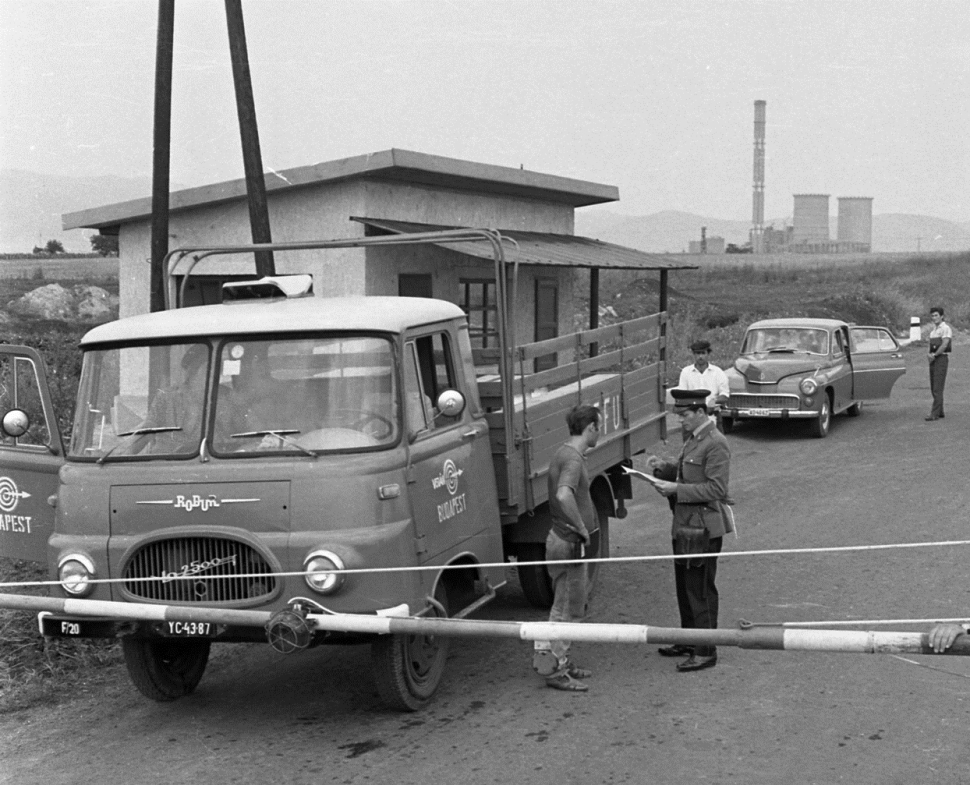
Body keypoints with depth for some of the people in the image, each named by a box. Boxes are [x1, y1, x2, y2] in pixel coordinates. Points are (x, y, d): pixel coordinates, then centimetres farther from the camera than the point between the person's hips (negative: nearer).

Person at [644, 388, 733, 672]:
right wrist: (663, 467, 3)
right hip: (685, 525, 10)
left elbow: (716, 489, -22)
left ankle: (706, 652, 7)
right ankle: (689, 641, 32)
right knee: (685, 586, 18)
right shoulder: (693, 439, 12)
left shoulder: (716, 444, -18)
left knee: (700, 590, -2)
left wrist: (676, 488, -23)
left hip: (703, 529, -10)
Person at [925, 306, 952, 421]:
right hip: (933, 361, 9)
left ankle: (934, 414, -15)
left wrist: (934, 355, -9)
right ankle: (940, 412, 15)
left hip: (941, 359, -9)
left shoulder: (946, 328, -9)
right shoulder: (933, 330, 18)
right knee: (934, 388, 8)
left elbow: (944, 345, -19)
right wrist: (931, 356, -2)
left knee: (938, 388, -12)